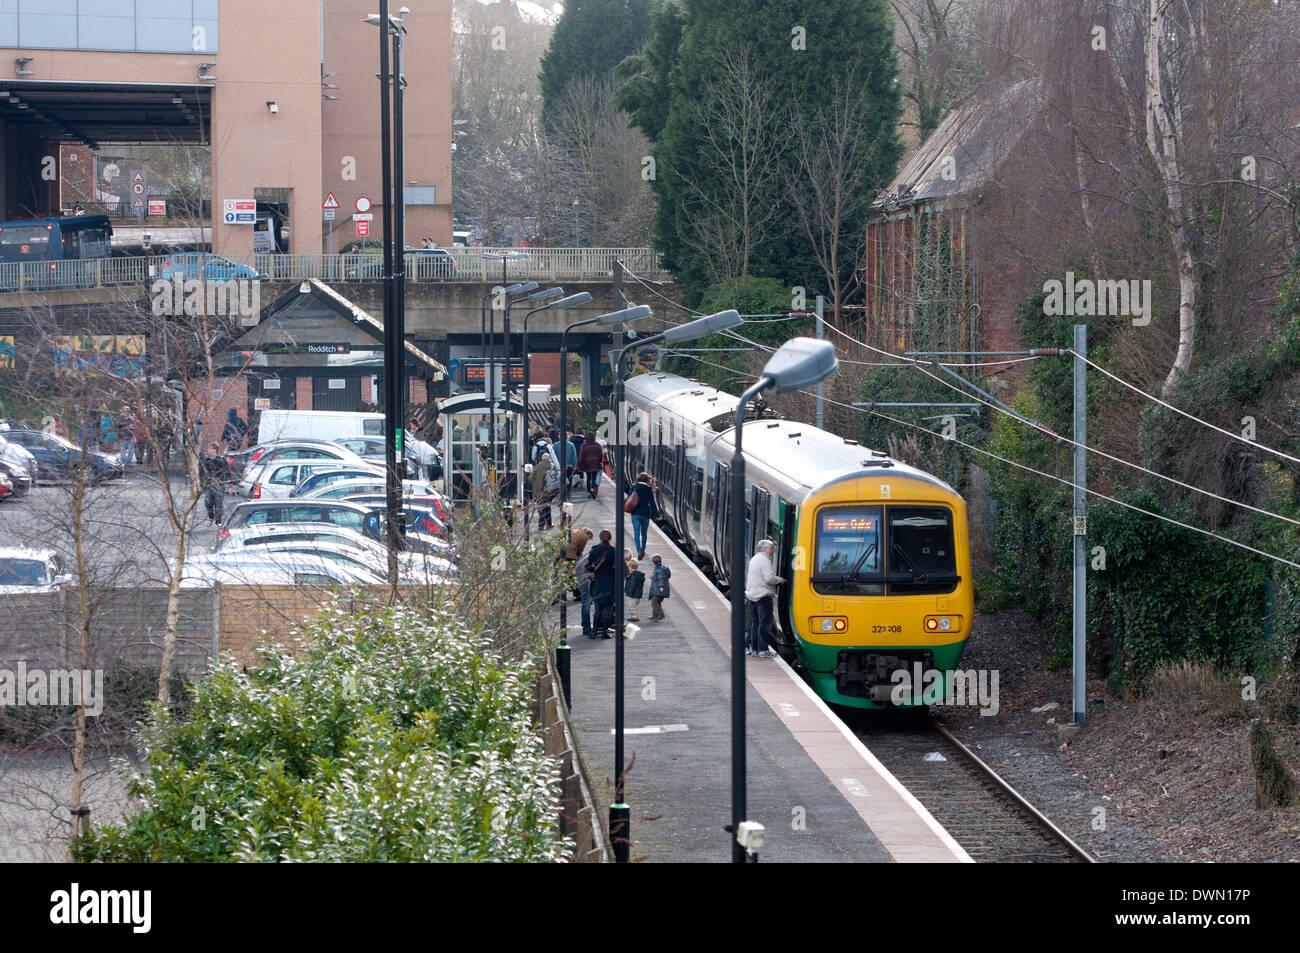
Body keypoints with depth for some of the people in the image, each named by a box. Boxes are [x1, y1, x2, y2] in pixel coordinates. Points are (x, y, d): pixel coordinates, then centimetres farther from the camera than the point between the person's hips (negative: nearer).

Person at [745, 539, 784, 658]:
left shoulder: (754, 559, 15)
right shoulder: (765, 560, -16)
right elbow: (769, 578, -23)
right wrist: (779, 580, -5)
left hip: (753, 595, 9)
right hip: (763, 595, -9)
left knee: (756, 622, 14)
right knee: (765, 623, -5)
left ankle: (754, 648, 16)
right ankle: (763, 650, -6)